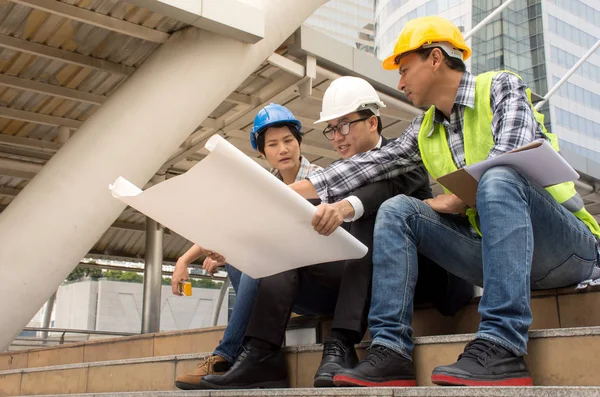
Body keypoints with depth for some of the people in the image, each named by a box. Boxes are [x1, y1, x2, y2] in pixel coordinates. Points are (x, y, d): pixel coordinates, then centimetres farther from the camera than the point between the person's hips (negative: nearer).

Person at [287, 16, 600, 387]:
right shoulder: (425, 131, 15)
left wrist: (453, 201, -10)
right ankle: (391, 350, -19)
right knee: (397, 210, -7)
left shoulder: (501, 87, -1)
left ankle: (501, 347, -40)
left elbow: (512, 152, -19)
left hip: (565, 245, -5)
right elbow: (369, 165, 9)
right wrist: (296, 190, 4)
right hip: (492, 250, 6)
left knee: (498, 178, -33)